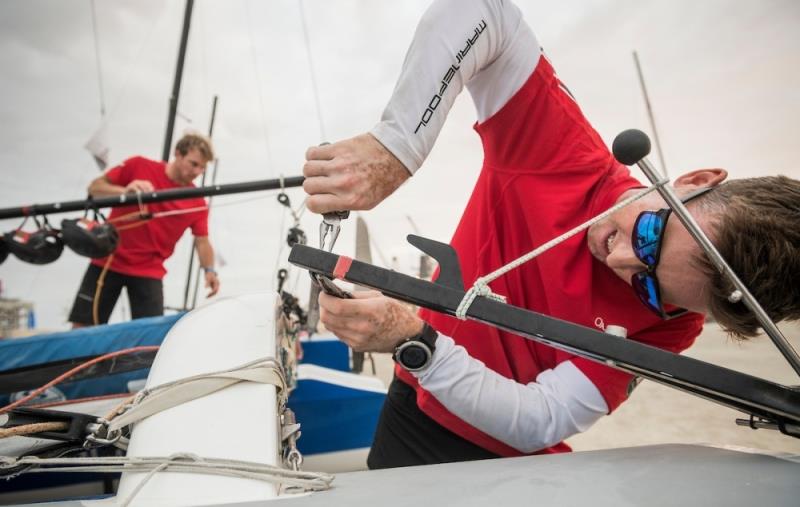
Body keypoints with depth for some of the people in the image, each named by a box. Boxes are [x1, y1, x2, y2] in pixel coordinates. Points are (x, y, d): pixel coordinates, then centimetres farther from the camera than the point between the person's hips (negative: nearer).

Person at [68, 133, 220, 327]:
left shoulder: (197, 203, -5)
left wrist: (209, 269, -26)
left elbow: (202, 240, -7)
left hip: (149, 271, 0)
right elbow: (94, 187, -2)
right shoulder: (138, 166, -5)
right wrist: (124, 191, -23)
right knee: (82, 326, 3)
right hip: (108, 261, 0)